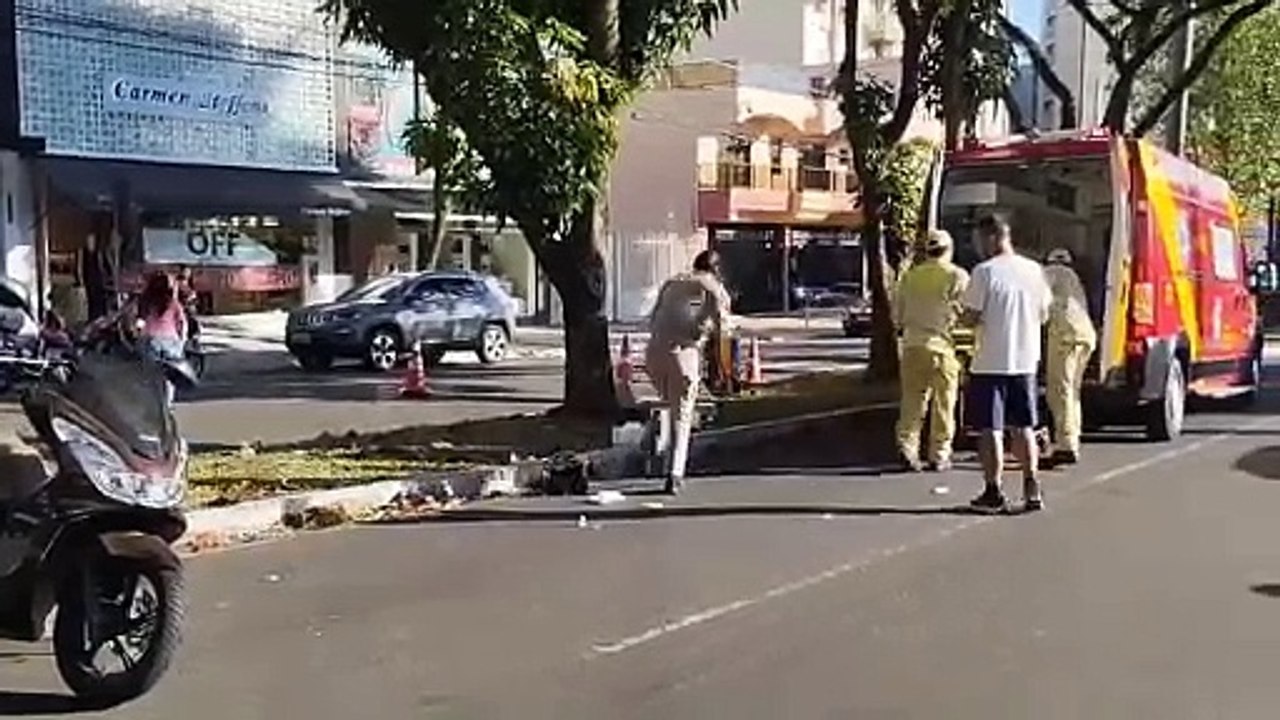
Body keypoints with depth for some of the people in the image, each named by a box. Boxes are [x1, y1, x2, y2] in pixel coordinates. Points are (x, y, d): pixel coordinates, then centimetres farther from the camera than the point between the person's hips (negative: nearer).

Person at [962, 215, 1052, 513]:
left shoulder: (985, 271, -13)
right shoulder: (1034, 270, 4)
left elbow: (973, 316, -14)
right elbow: (1043, 315, 9)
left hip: (990, 362, -5)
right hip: (1025, 359, 5)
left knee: (990, 429, 2)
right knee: (1024, 427, 15)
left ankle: (994, 493, 4)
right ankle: (1032, 489, 14)